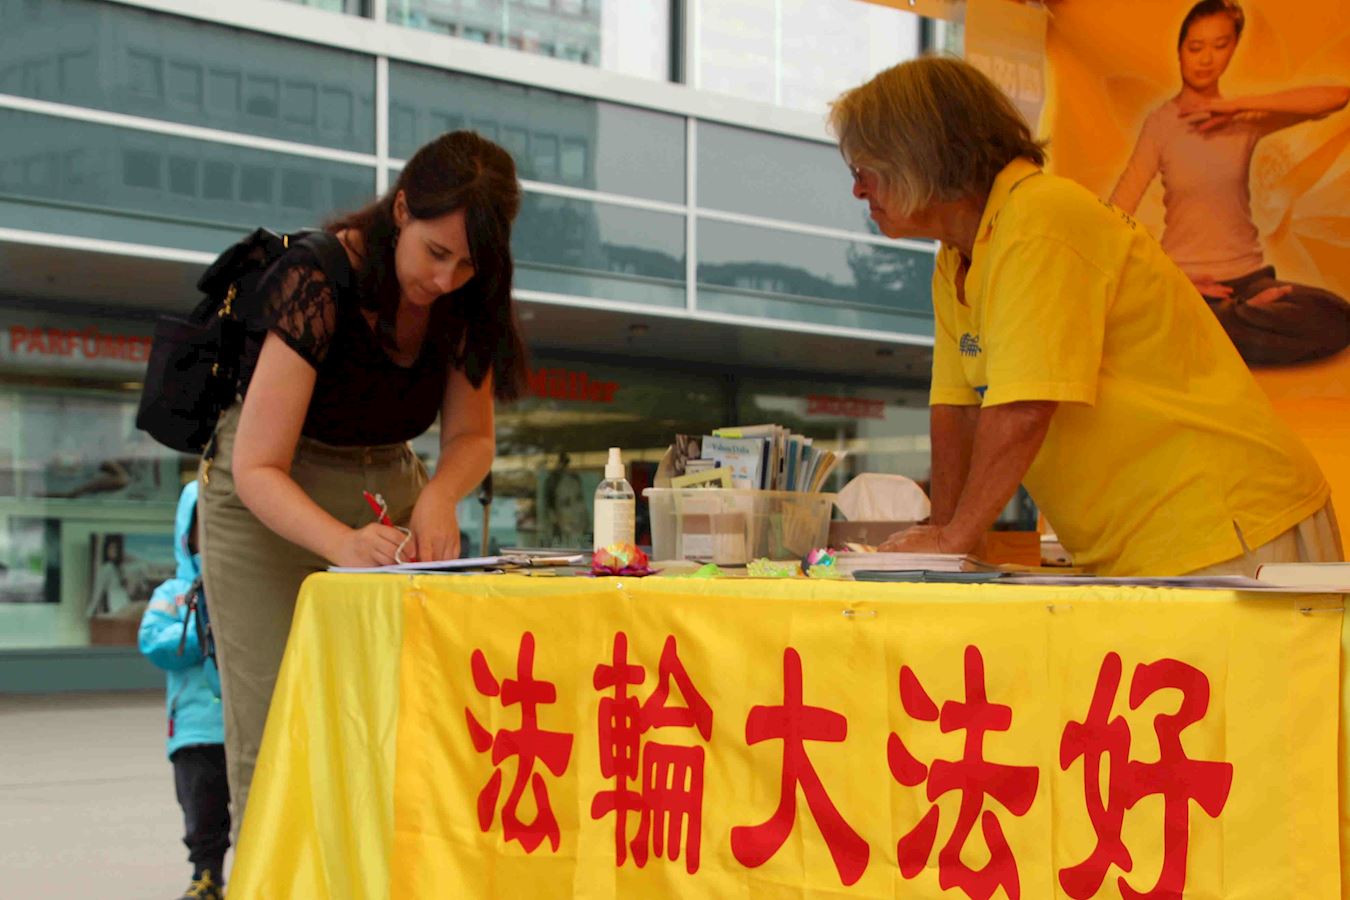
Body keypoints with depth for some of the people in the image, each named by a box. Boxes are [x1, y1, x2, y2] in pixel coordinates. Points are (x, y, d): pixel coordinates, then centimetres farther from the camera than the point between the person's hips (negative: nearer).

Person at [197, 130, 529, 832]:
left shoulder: (465, 297, -8)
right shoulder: (316, 282, -25)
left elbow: (471, 437, 1)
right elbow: (257, 467, -27)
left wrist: (437, 496, -22)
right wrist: (345, 544, -44)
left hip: (386, 496, 5)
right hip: (267, 508, -5)